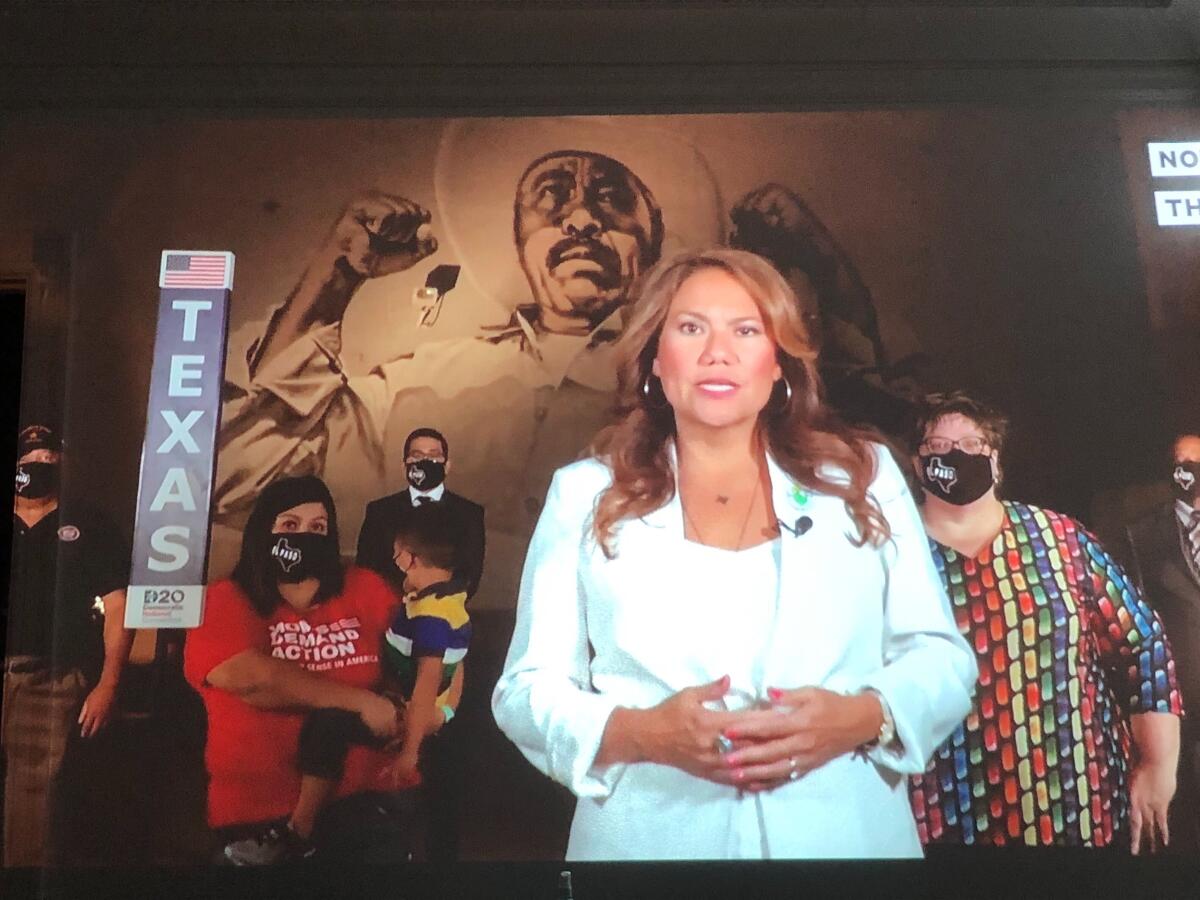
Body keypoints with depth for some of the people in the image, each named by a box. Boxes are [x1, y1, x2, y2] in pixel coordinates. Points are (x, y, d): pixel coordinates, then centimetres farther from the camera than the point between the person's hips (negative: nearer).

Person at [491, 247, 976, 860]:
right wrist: (636, 733, -19)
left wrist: (863, 717, -16)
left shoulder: (864, 478, 3)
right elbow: (528, 688, 0)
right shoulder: (584, 495, 1)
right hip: (650, 841, -1)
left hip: (848, 837, 1)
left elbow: (941, 656, 4)